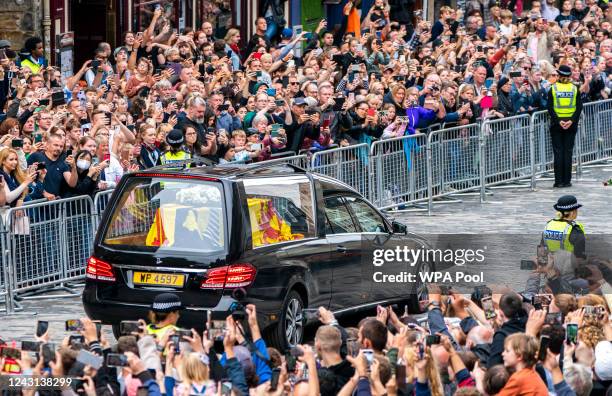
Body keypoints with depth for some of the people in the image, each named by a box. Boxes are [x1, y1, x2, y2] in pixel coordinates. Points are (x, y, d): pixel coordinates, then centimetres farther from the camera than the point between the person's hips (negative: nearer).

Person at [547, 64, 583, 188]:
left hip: (556, 124, -1)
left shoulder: (553, 89, -4)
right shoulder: (575, 89, 1)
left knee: (558, 152, 1)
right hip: (571, 125, 1)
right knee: (568, 152, 5)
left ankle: (559, 181, -2)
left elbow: (550, 108, -10)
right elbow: (579, 107, -5)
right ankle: (567, 180, 4)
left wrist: (558, 121, -12)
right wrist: (572, 121, -10)